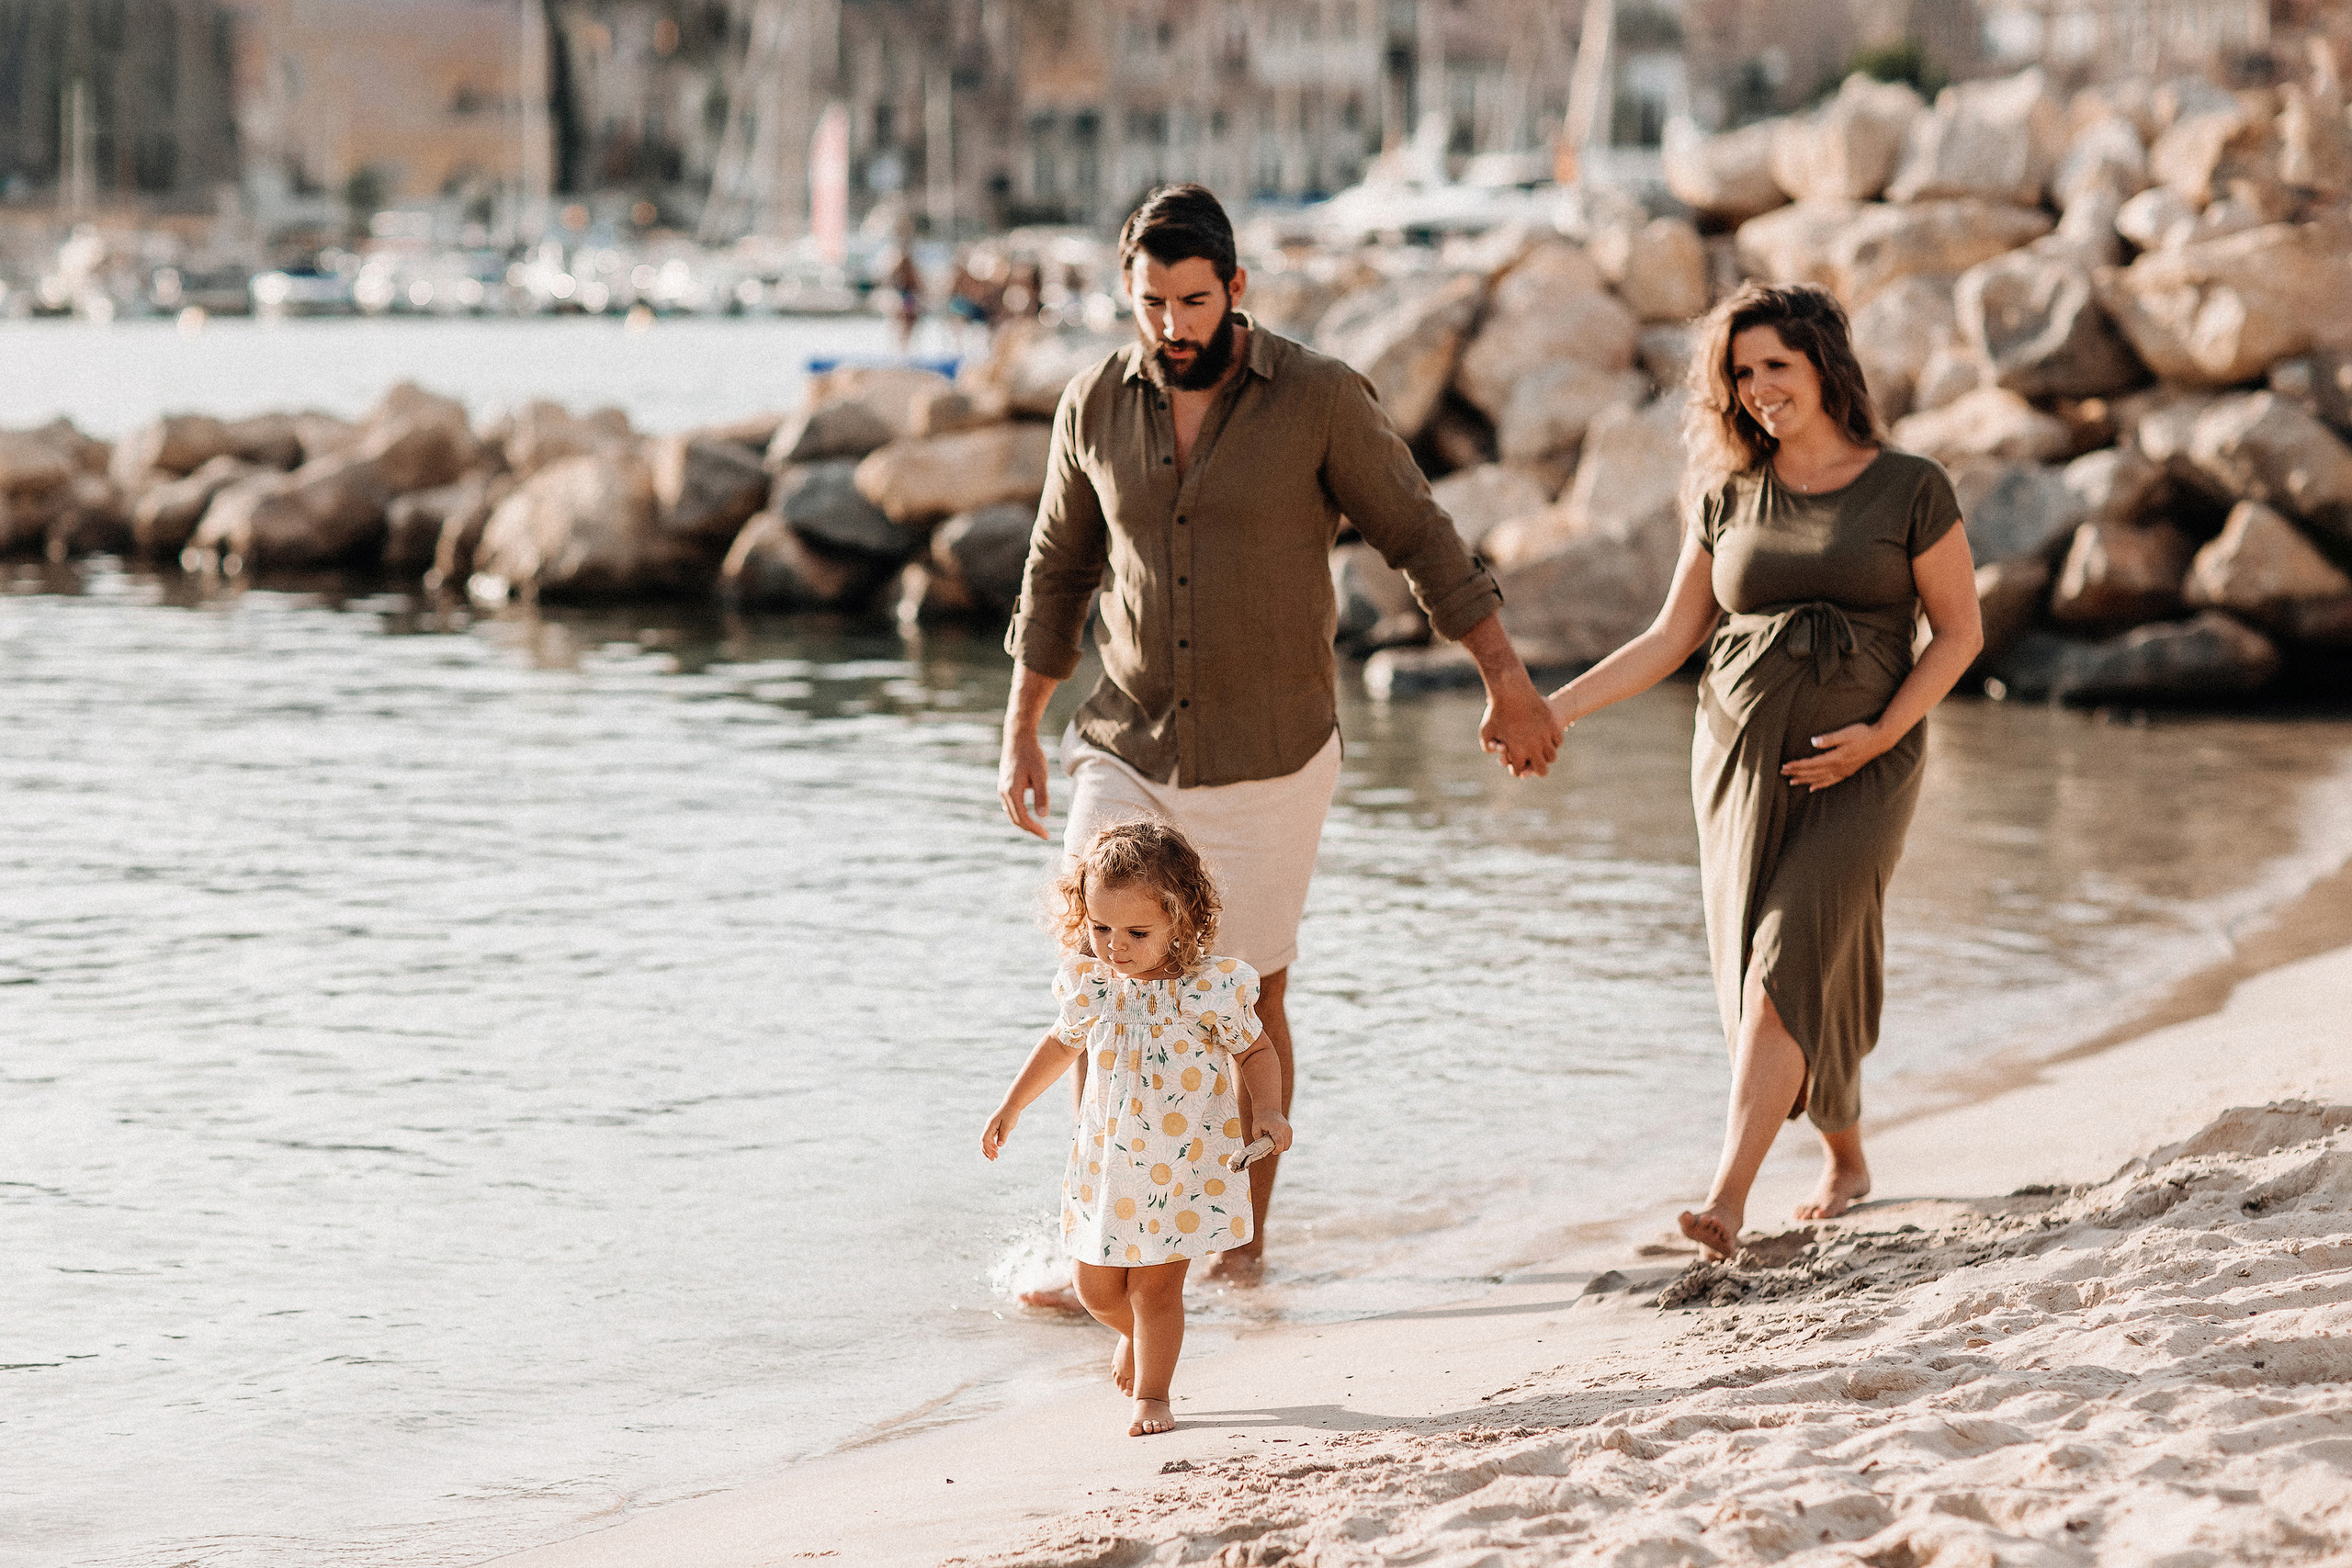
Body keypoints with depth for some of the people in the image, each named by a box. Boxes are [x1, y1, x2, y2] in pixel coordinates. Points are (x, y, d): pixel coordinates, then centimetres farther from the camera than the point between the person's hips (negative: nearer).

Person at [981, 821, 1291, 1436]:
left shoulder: (1212, 986, -17)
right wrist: (1011, 1107, 19)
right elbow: (1063, 1043, 14)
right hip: (1107, 1161, 4)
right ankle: (1138, 1334, 44)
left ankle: (1151, 1394, 17)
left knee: (1156, 1287, -2)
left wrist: (1267, 1111, -17)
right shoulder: (1088, 982, -7)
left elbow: (1253, 1052, -1)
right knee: (1097, 1289, 12)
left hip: (1184, 1168, -4)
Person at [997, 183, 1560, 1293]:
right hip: (1125, 744, 2)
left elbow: (1421, 541, -3)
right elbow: (1058, 573, 11)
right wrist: (1020, 733, 12)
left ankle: (1244, 1233, 23)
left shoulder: (1321, 399, -11)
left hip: (1265, 761, -2)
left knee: (1247, 997, 6)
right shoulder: (1094, 408, -1)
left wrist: (1508, 684, -2)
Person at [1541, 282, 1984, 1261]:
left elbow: (1959, 631, 0)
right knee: (1757, 973, 7)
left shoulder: (1909, 491, -3)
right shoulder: (1729, 500, 7)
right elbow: (1669, 638, 9)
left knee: (1788, 967, -17)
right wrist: (1552, 710, -1)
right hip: (1741, 762, 4)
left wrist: (1880, 734, -14)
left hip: (1858, 769, -4)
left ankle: (1728, 1198, -23)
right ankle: (1844, 1159, 31)